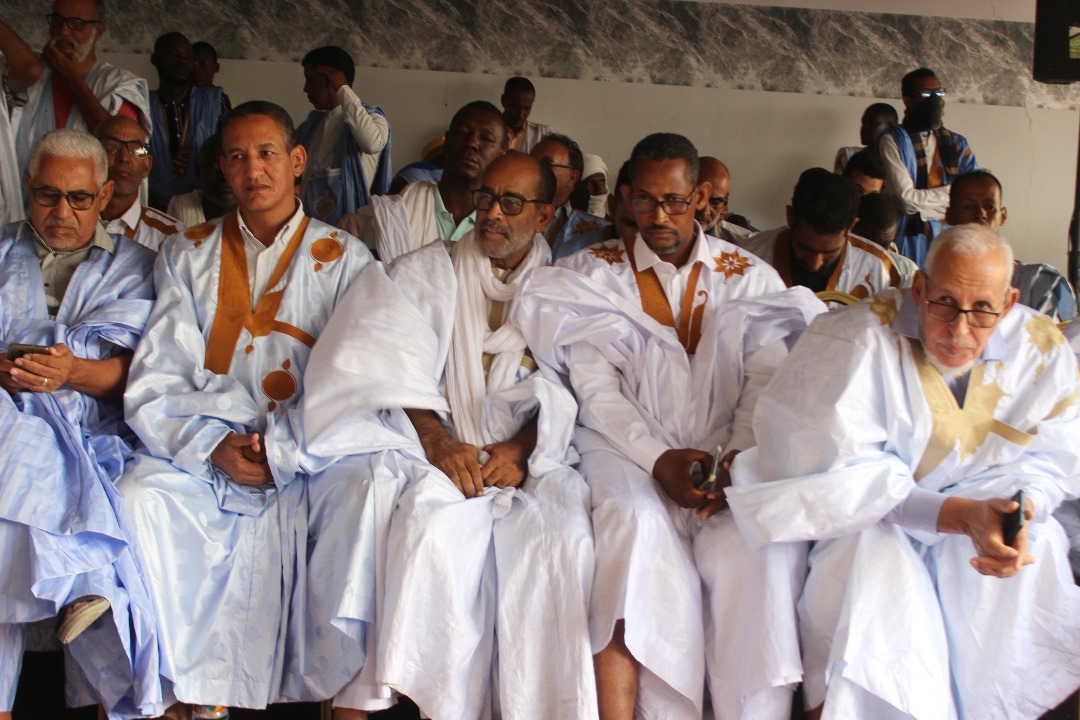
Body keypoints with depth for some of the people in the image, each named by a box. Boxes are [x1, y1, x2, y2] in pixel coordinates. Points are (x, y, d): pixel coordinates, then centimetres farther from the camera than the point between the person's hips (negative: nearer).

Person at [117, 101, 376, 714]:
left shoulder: (344, 259, 9)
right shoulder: (187, 256, 15)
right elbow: (155, 385, 5)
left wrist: (280, 450, -15)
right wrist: (214, 445, -12)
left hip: (312, 455, -1)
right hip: (201, 451, 2)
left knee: (363, 490, -32)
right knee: (139, 498, -27)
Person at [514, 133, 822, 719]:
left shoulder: (751, 277, 14)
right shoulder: (595, 274, 10)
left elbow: (769, 379, 3)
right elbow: (596, 389, 0)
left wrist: (742, 456, -17)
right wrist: (658, 460, -16)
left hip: (725, 456, 1)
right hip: (628, 449, -1)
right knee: (638, 528, -34)